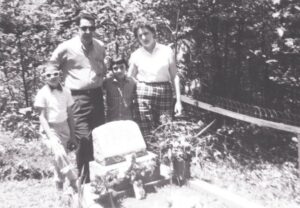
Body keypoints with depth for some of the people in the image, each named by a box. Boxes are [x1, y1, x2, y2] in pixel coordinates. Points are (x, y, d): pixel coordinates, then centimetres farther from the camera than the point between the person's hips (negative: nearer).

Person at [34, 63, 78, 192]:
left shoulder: (65, 92, 0)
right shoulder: (43, 93, -11)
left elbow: (70, 114, 6)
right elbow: (42, 117, -11)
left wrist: (72, 134, 7)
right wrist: (51, 136, -20)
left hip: (64, 128, 4)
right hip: (50, 128, -4)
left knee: (59, 159, 11)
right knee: (60, 154, -26)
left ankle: (60, 187, 27)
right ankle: (73, 181, -12)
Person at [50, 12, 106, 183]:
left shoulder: (100, 47, 4)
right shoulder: (66, 48, -10)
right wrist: (62, 85, 3)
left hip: (97, 95, 5)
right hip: (78, 98, -5)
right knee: (85, 139, -7)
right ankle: (84, 180, 9)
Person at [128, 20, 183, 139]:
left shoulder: (167, 51, 3)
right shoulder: (135, 55, 6)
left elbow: (174, 77, 4)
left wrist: (178, 100, -1)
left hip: (165, 92, 0)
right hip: (143, 93, 0)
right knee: (146, 134, -3)